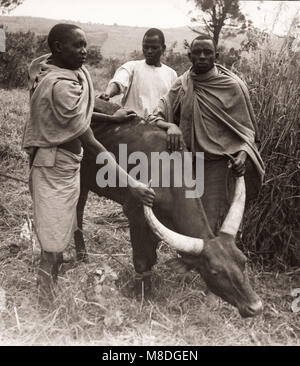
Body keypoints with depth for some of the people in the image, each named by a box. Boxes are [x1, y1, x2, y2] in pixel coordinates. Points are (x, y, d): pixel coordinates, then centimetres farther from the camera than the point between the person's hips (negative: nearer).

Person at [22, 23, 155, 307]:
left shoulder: (48, 67, 6)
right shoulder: (61, 85, -24)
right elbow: (90, 145, -26)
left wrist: (111, 118, 11)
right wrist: (132, 184, -25)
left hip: (63, 165, 10)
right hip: (55, 169, -10)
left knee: (57, 241, 19)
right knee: (53, 249, -2)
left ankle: (48, 301, 35)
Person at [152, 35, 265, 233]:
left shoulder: (232, 86, -3)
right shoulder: (181, 84, 6)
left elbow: (246, 127, 2)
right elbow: (157, 115, 0)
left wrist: (242, 153, -17)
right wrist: (169, 126, -24)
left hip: (218, 165, -4)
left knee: (210, 228, -7)